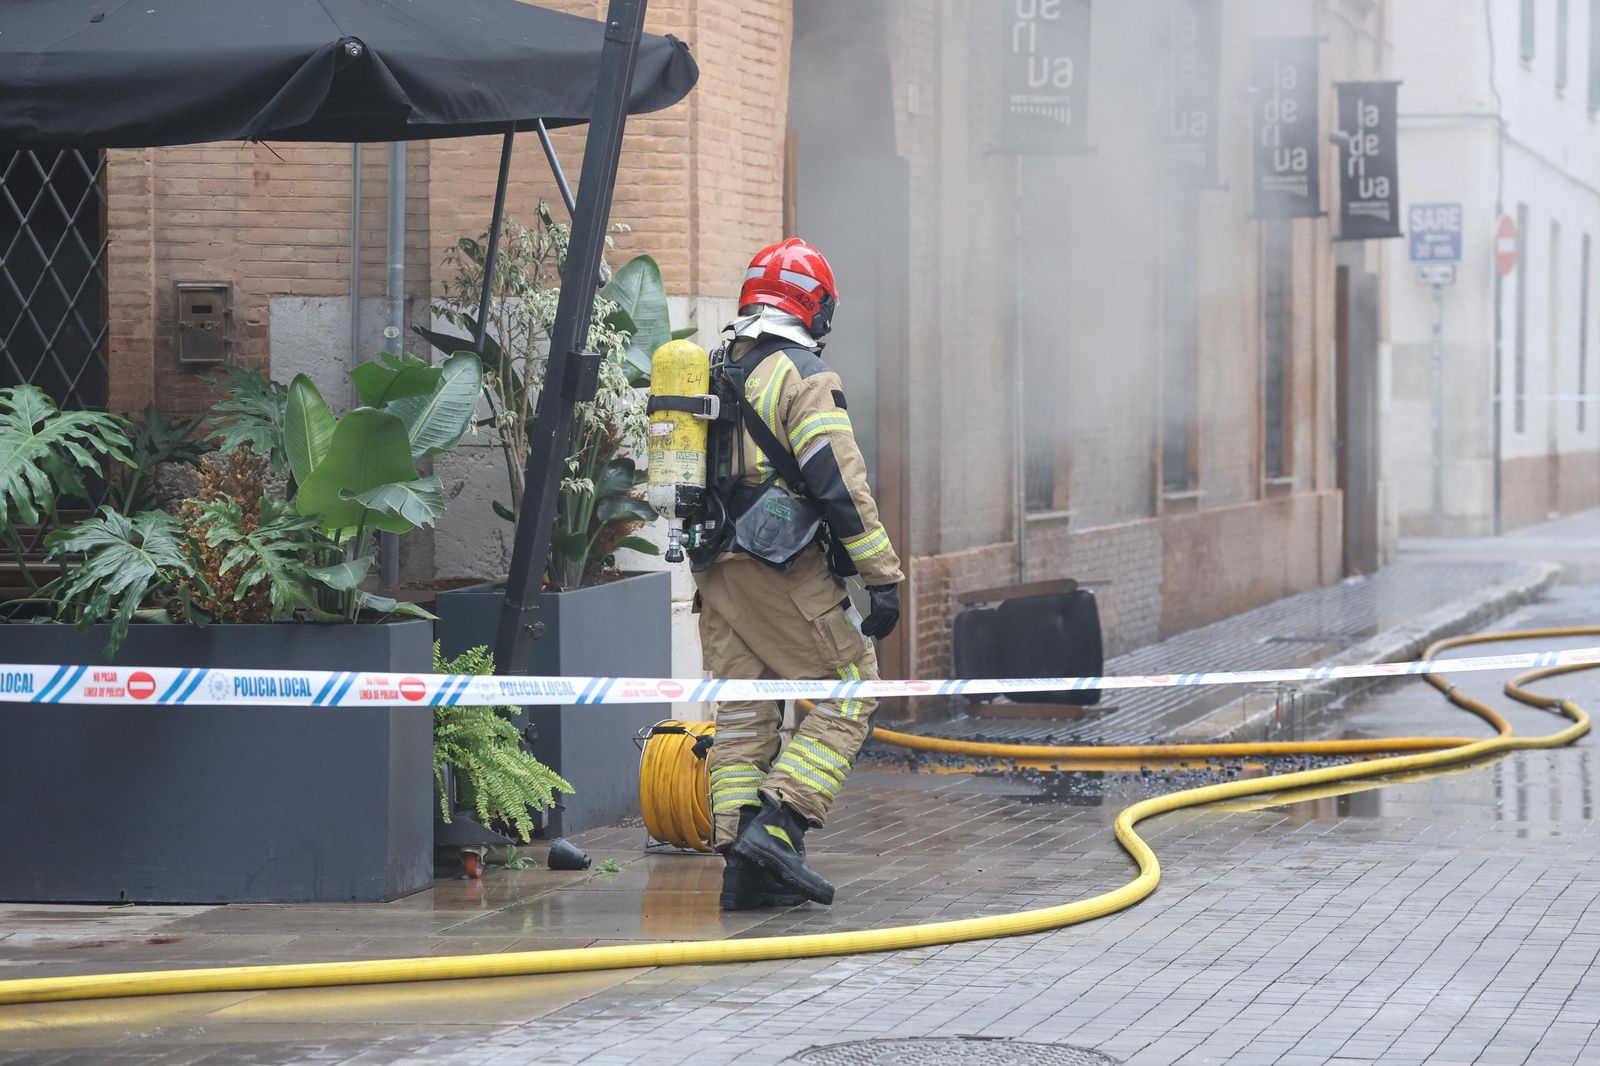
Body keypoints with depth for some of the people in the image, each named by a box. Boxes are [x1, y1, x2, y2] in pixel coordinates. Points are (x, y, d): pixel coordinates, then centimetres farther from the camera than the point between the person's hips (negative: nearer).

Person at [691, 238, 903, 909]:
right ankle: (777, 826, -13)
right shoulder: (802, 376, -9)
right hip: (785, 572, -8)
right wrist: (882, 577, -15)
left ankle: (742, 867, 4)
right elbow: (840, 483, -16)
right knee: (849, 694, 0)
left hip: (716, 570, 8)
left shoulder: (716, 375, 16)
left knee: (742, 715, 9)